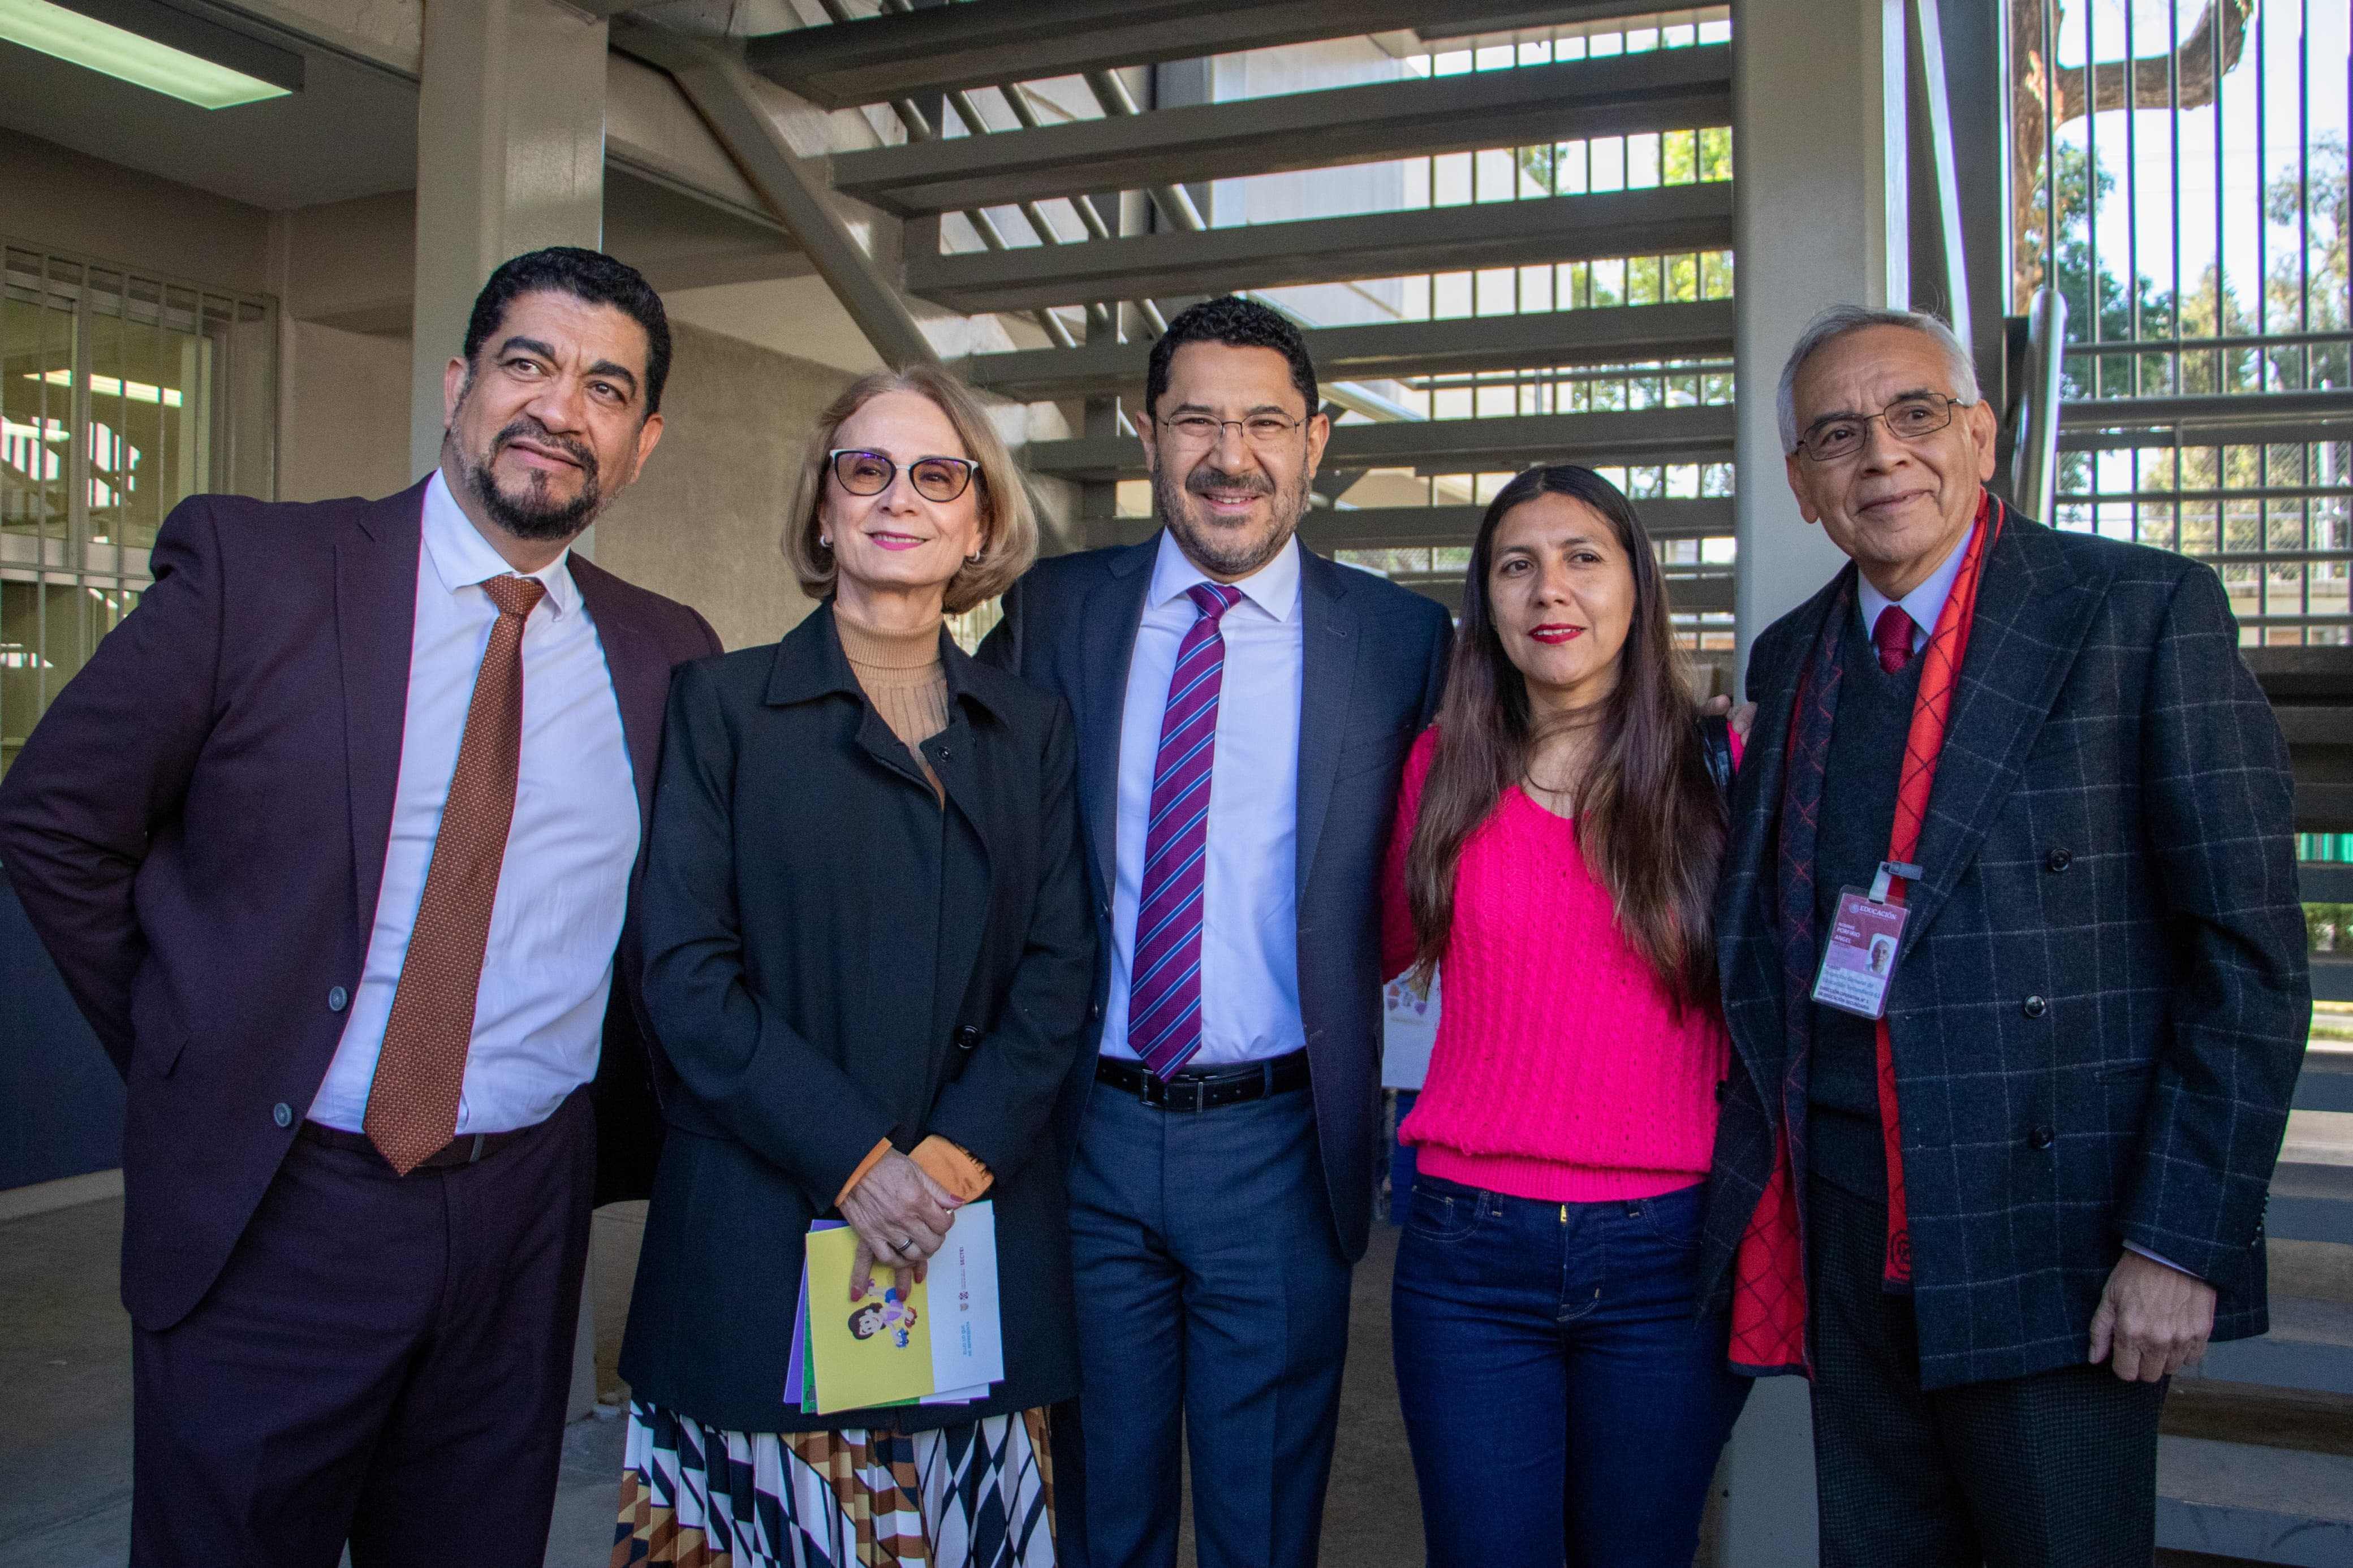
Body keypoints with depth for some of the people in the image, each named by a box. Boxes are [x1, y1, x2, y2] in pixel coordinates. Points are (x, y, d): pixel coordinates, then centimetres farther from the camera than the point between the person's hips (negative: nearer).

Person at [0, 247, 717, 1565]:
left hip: (527, 1221, 3)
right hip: (274, 1215, -2)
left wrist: (616, 1135, 5)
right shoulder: (254, 567, -6)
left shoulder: (671, 656, 2)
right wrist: (198, 1062, 1)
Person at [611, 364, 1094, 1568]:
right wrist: (854, 1161, -13)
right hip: (759, 1241, -2)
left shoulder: (1031, 730, 10)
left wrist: (956, 1159, -9)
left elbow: (1058, 971, 4)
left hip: (984, 1232, 2)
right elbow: (686, 971, -5)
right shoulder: (721, 704, 3)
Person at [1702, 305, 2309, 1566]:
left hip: (2055, 1253, -4)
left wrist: (2181, 1239, -13)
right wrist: (1761, 1197, 8)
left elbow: (2249, 952, -8)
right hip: (1847, 1243, 5)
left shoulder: (2144, 611, -6)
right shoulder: (1790, 659, 10)